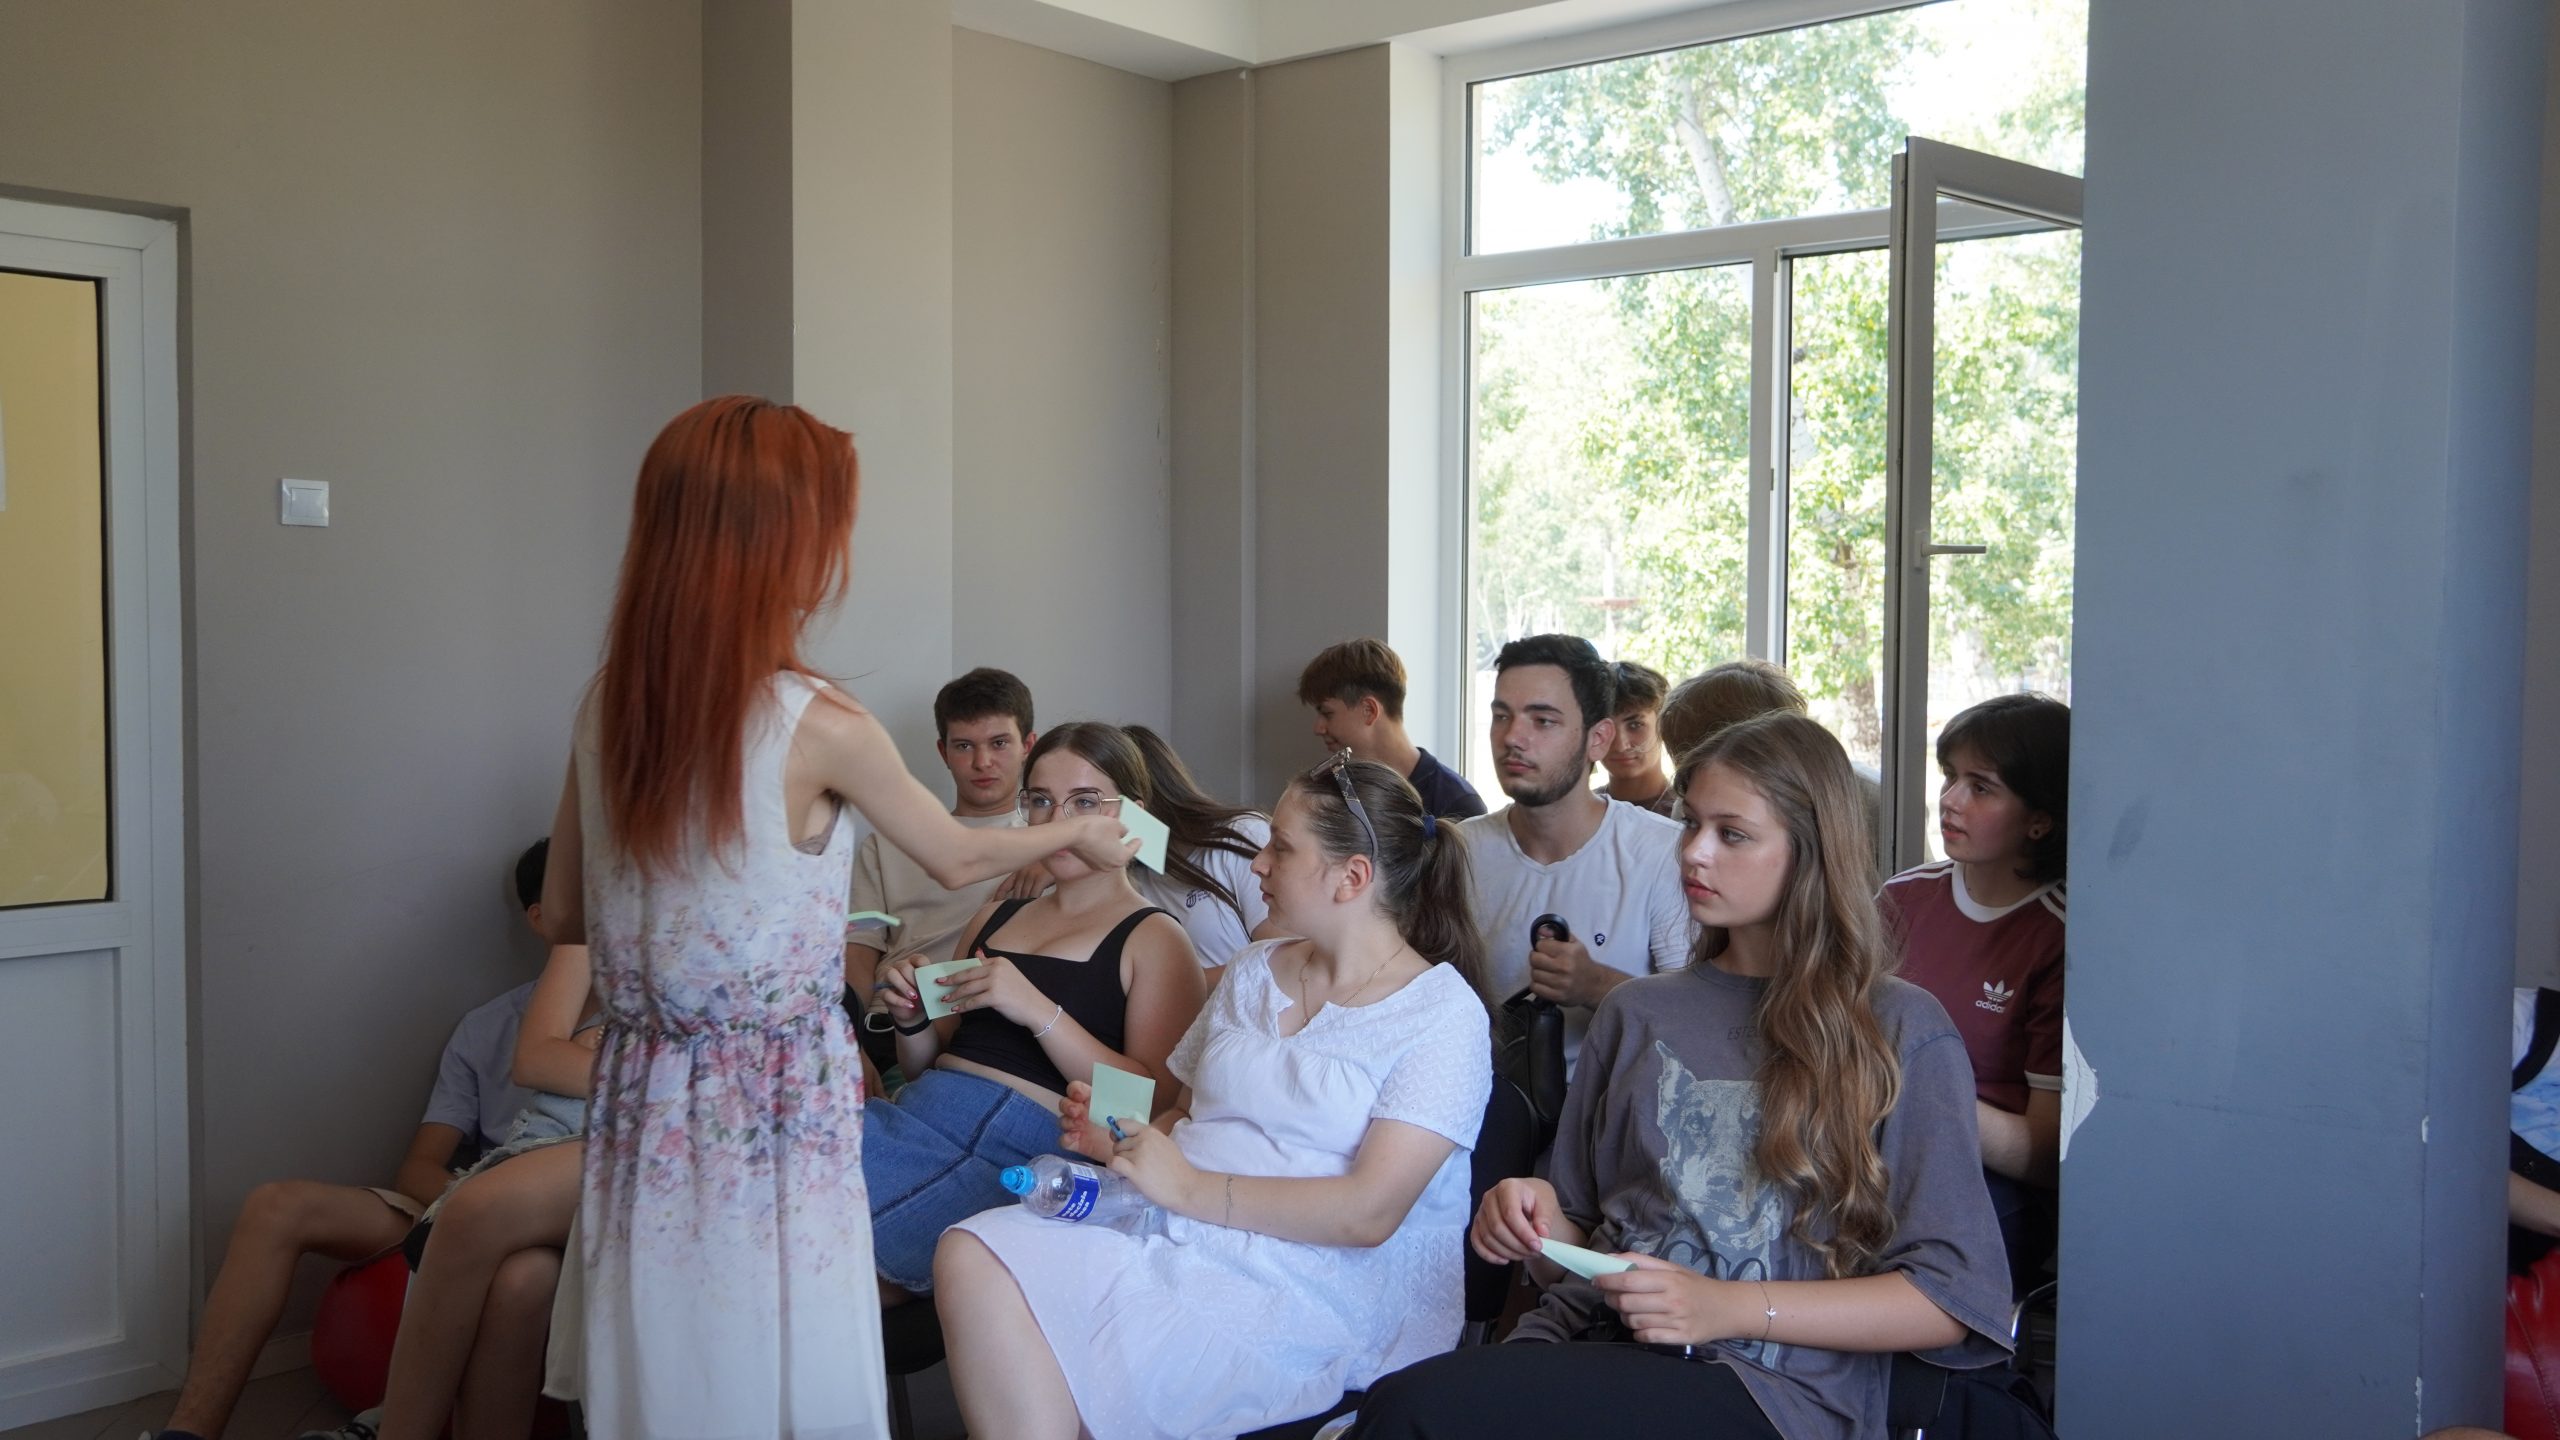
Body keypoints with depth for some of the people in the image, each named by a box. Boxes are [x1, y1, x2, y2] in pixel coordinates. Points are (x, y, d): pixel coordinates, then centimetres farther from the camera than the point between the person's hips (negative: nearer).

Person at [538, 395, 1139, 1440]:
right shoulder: (817, 727, -16)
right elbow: (957, 860, 1)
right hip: (775, 1111, -5)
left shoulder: (607, 704, -1)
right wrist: (1080, 833, 18)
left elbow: (563, 915, 10)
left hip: (645, 1103, 6)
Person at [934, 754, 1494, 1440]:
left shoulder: (1442, 1014, -4)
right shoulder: (1254, 973, 18)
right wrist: (1118, 1141, 1)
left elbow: (1369, 1212, -14)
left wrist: (1190, 1187, -16)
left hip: (1293, 1277, -6)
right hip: (1165, 1227, 7)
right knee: (970, 1257, -21)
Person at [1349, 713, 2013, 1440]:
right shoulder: (1634, 1013, 19)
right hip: (1589, 1337, 4)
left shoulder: (1903, 1032, 5)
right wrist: (1543, 1230, -1)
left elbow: (1951, 1302, -1)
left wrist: (1727, 1308, -11)